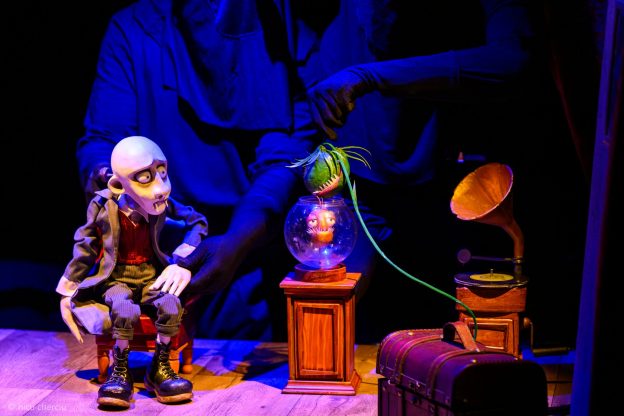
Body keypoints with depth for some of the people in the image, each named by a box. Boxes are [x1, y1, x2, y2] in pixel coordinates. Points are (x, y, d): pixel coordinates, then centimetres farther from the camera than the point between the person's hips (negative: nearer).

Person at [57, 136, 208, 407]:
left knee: (171, 305, -30)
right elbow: (85, 250, 1)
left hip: (151, 276, 3)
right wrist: (66, 293, 4)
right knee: (126, 310, -36)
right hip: (116, 279, -2)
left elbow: (198, 222, 10)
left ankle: (159, 369, -9)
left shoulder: (161, 204, -4)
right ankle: (120, 373, -15)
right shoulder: (103, 206, -9)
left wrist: (182, 260, -1)